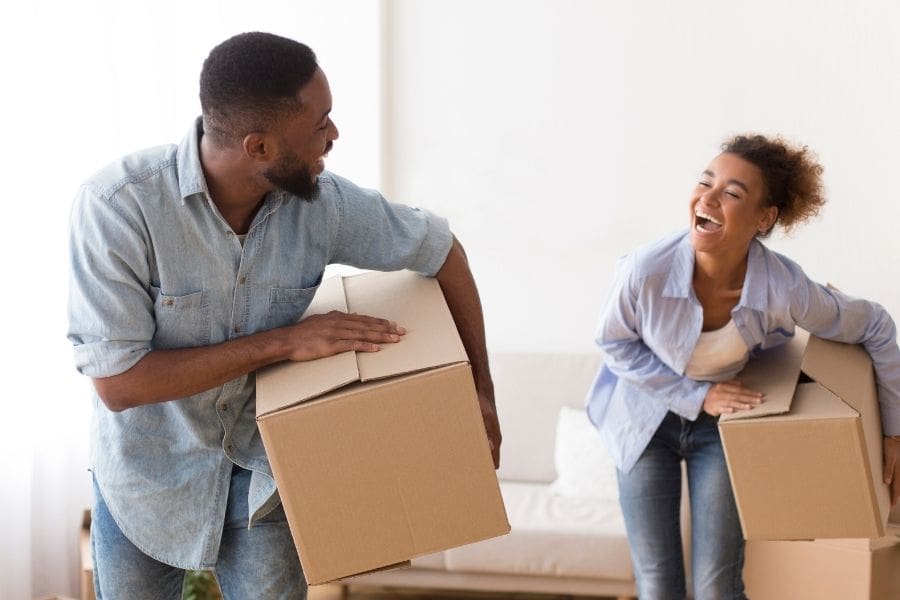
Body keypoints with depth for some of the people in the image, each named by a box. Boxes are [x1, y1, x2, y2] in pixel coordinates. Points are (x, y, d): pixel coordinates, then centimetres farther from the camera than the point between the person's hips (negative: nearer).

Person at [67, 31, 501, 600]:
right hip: (148, 471, -2)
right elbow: (116, 381, -28)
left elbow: (442, 249, 0)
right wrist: (282, 341, -29)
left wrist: (482, 393, -1)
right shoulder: (115, 206, -28)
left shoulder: (323, 201, -17)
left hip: (261, 469, 2)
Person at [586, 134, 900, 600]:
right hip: (645, 417, 0)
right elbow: (614, 342, -11)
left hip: (725, 422, 0)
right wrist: (695, 396, -18)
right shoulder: (644, 271, -31)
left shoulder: (784, 288, -28)